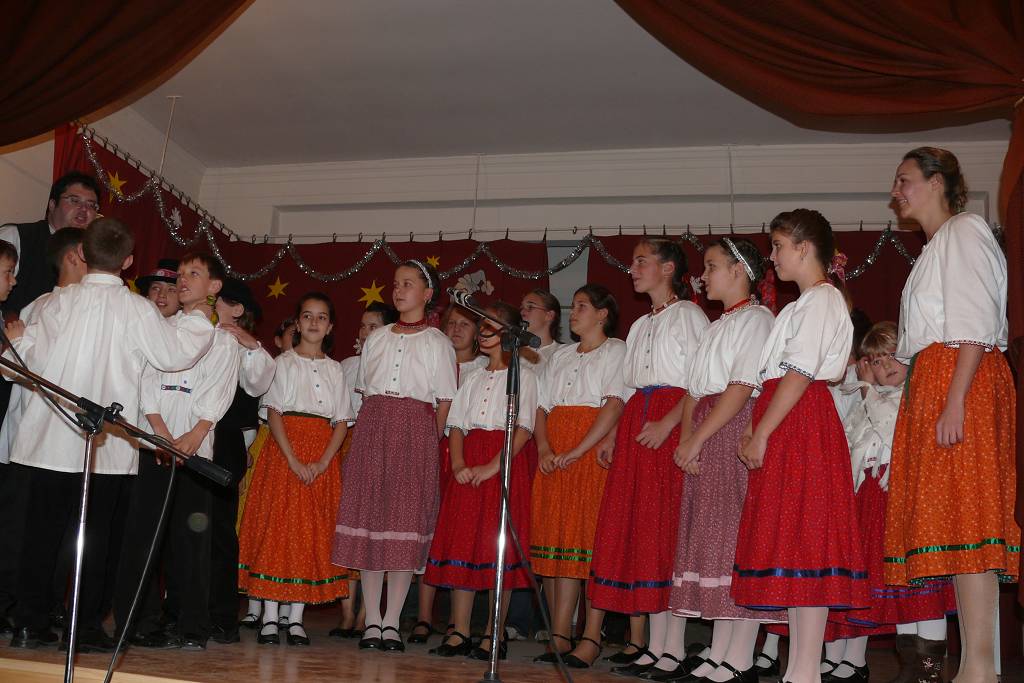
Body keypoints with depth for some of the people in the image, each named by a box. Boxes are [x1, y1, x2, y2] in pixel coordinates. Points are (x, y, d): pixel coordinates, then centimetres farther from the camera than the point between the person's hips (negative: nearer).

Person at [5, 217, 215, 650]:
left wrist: (19, 339, 24)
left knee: (42, 530, 10)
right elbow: (176, 354, -2)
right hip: (107, 446, -2)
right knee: (95, 534, 7)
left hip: (50, 437, 2)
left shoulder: (58, 302, -1)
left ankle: (30, 624, 14)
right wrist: (200, 319, 14)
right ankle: (87, 628, 9)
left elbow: (35, 362, 3)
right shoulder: (136, 309, -8)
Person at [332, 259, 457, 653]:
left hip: (416, 433, -3)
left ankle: (392, 622, 0)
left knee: (406, 521, -6)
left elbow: (444, 402, 2)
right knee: (368, 517, -1)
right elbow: (363, 392, 16)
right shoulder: (376, 339, 17)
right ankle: (372, 620, 5)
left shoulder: (436, 342, 6)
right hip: (372, 430, 3)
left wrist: (429, 443, -5)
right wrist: (369, 433, 6)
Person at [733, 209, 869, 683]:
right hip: (789, 430, 10)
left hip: (800, 427, -10)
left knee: (801, 542, -10)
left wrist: (761, 433, -17)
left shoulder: (821, 300, -7)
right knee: (793, 544, 8)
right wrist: (759, 432, 13)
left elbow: (800, 374, -16)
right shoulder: (806, 303, 23)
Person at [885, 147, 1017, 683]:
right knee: (949, 516, 3)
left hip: (961, 380, -9)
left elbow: (975, 326, -13)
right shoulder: (936, 246, 27)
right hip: (930, 386, 9)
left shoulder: (963, 232, -1)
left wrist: (954, 400, -21)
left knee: (964, 516, -14)